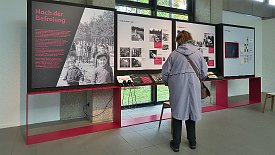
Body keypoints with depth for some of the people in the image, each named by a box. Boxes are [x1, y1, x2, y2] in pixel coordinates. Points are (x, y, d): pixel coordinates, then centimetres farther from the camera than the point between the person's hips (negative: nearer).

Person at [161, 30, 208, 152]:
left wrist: (168, 83, 16)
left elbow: (165, 73, -3)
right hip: (193, 87, 2)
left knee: (177, 113, 9)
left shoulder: (174, 54, -5)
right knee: (191, 112, 16)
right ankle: (192, 142, 30)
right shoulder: (198, 53, 0)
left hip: (177, 88, -2)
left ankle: (176, 143, 18)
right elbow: (204, 73, 3)